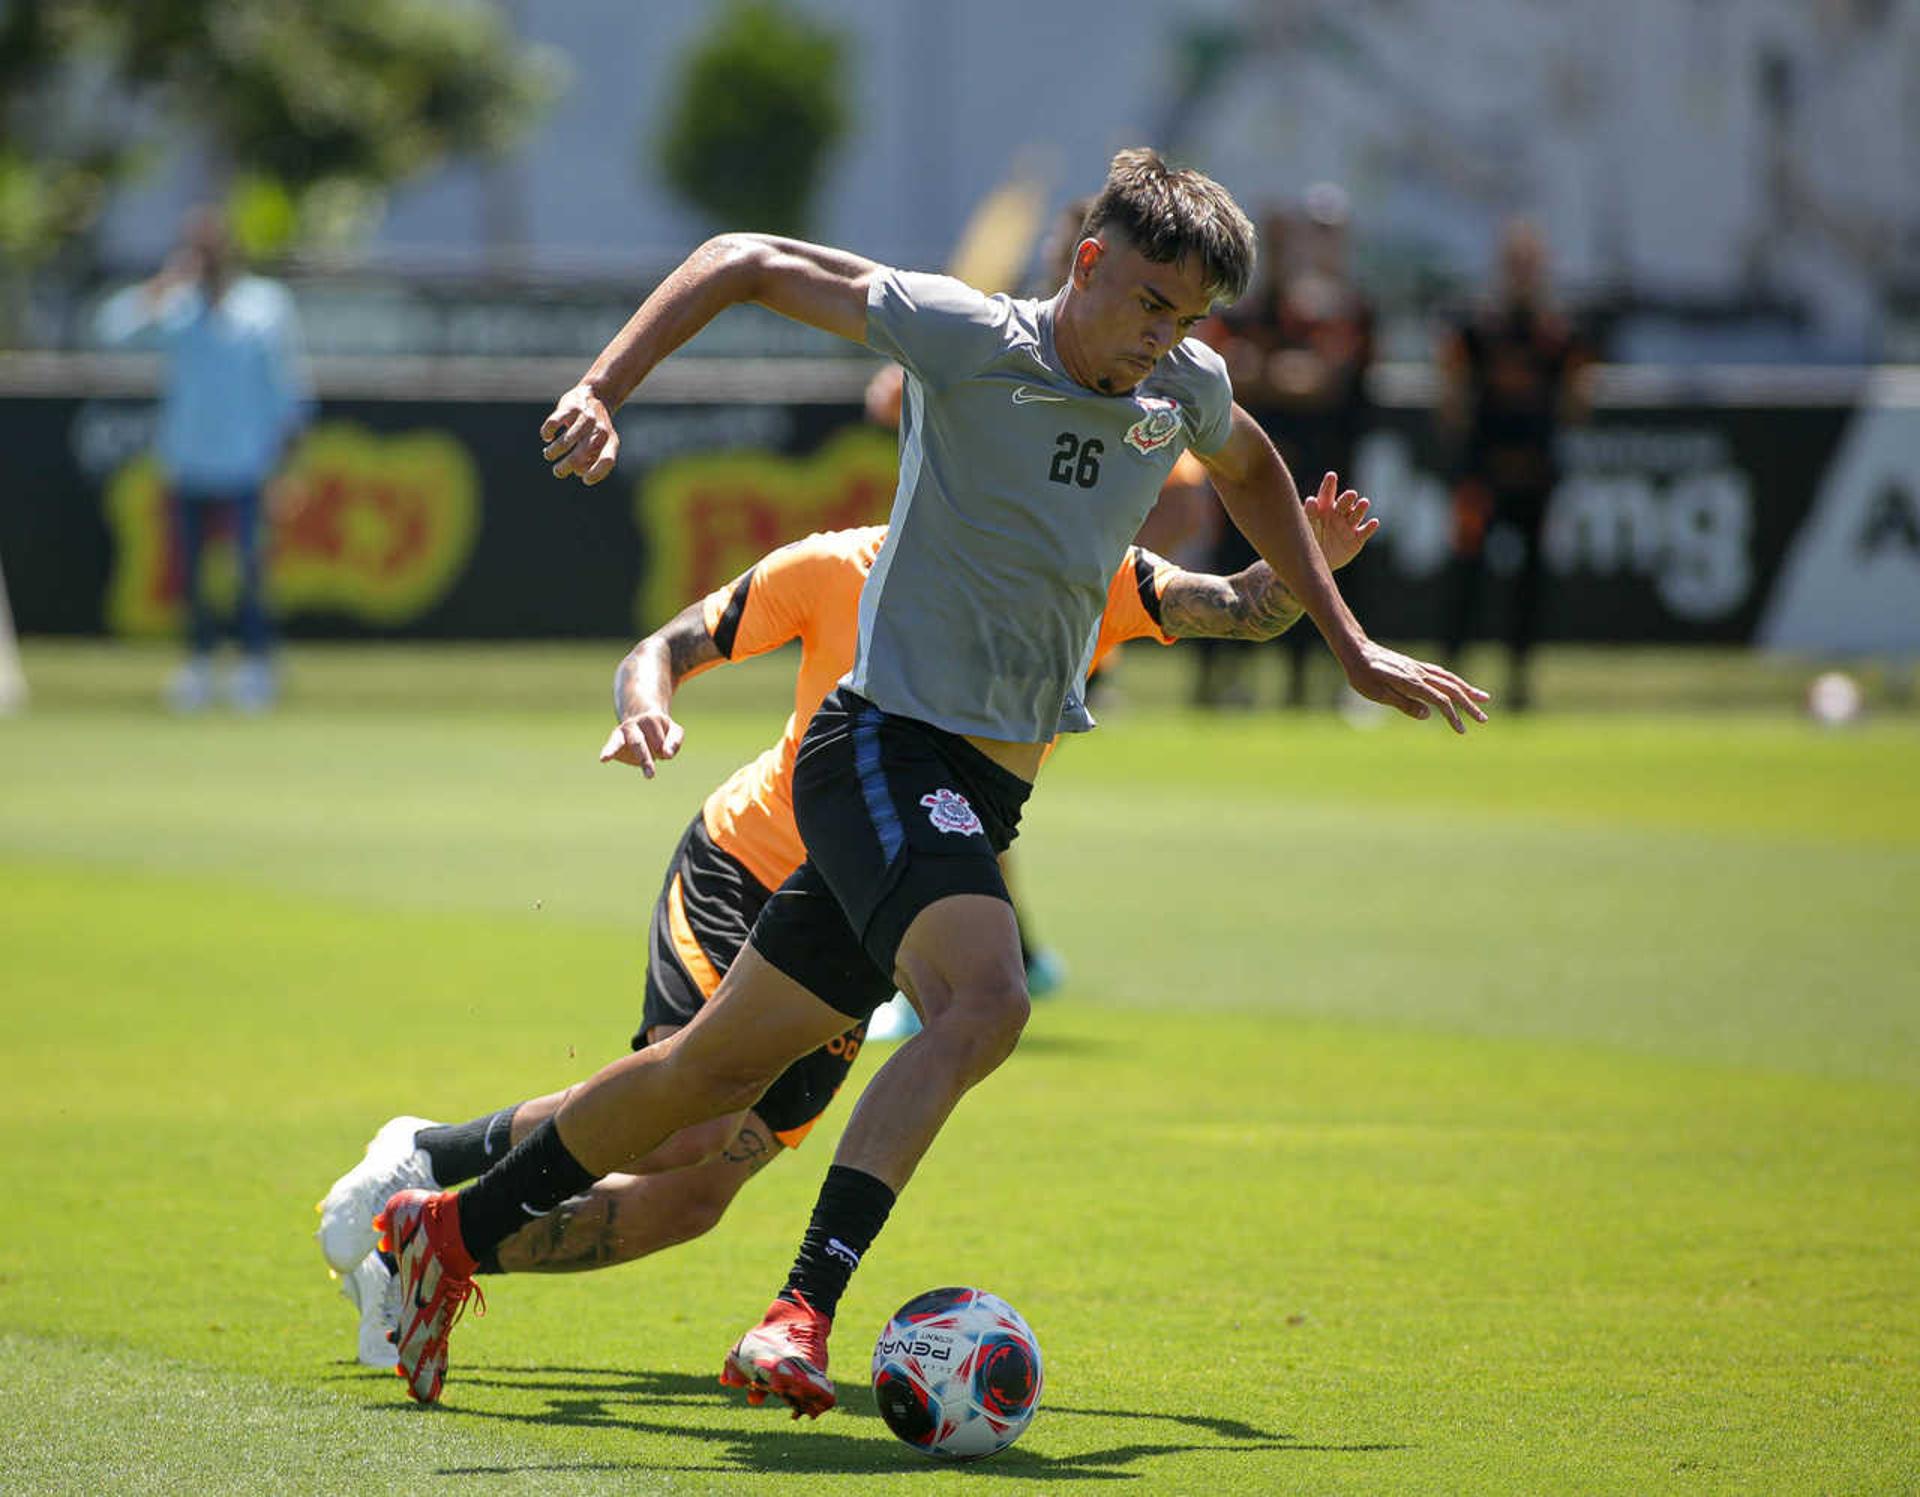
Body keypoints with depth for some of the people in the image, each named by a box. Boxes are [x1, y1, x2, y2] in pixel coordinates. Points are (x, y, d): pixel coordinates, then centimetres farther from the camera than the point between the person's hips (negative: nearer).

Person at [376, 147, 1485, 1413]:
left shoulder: (1187, 392, 6)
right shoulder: (968, 339, -13)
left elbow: (1251, 468, 30)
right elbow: (749, 262, -9)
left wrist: (1351, 646, 31)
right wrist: (602, 393, -20)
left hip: (988, 791, 7)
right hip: (887, 748, -7)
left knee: (724, 1067, 12)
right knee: (983, 1000, -32)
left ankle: (454, 1231, 26)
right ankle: (803, 1313, -36)